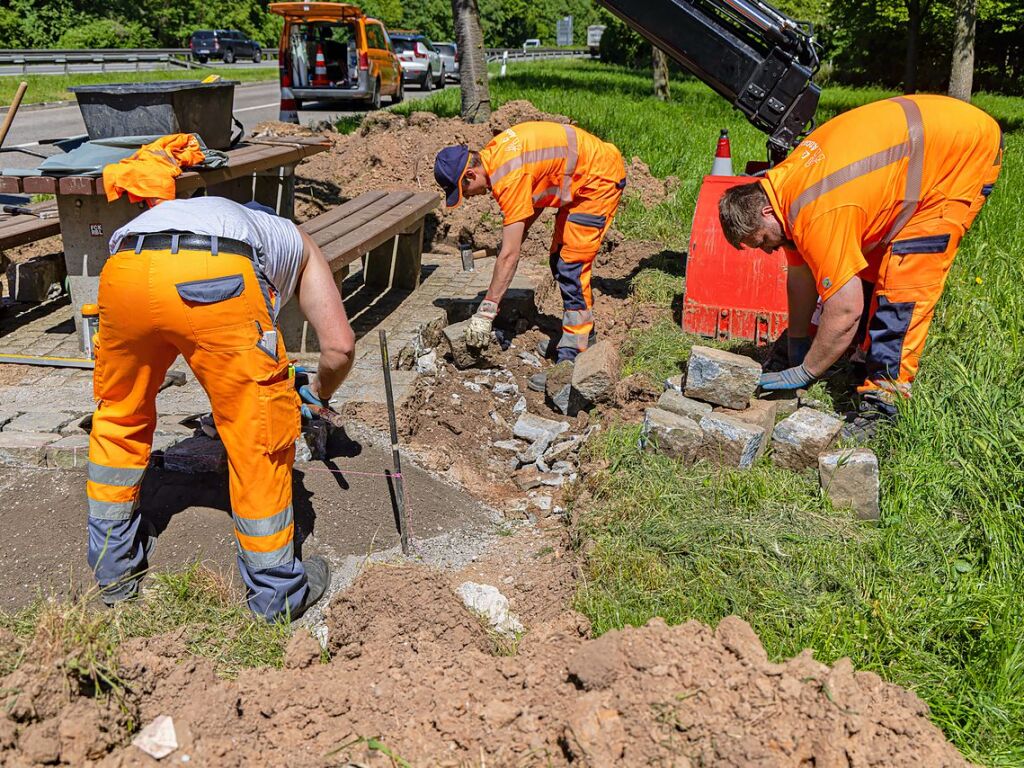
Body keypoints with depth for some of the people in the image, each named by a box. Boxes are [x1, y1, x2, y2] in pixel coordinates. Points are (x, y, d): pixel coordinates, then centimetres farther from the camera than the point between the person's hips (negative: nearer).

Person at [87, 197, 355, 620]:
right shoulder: (297, 243, 37)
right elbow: (340, 346, 25)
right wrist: (319, 394, 47)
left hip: (122, 270, 5)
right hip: (216, 276, -4)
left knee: (119, 417, 27)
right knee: (259, 436, 11)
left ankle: (112, 571, 39)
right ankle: (276, 596, 23)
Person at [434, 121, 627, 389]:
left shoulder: (509, 177, -29)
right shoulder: (493, 153, -2)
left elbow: (509, 256, -28)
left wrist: (486, 311, -25)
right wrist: (515, 237, -3)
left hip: (600, 177, -10)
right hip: (580, 179, 10)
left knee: (572, 267, -13)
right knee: (560, 260, 15)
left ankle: (572, 359, -11)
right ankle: (582, 336, 28)